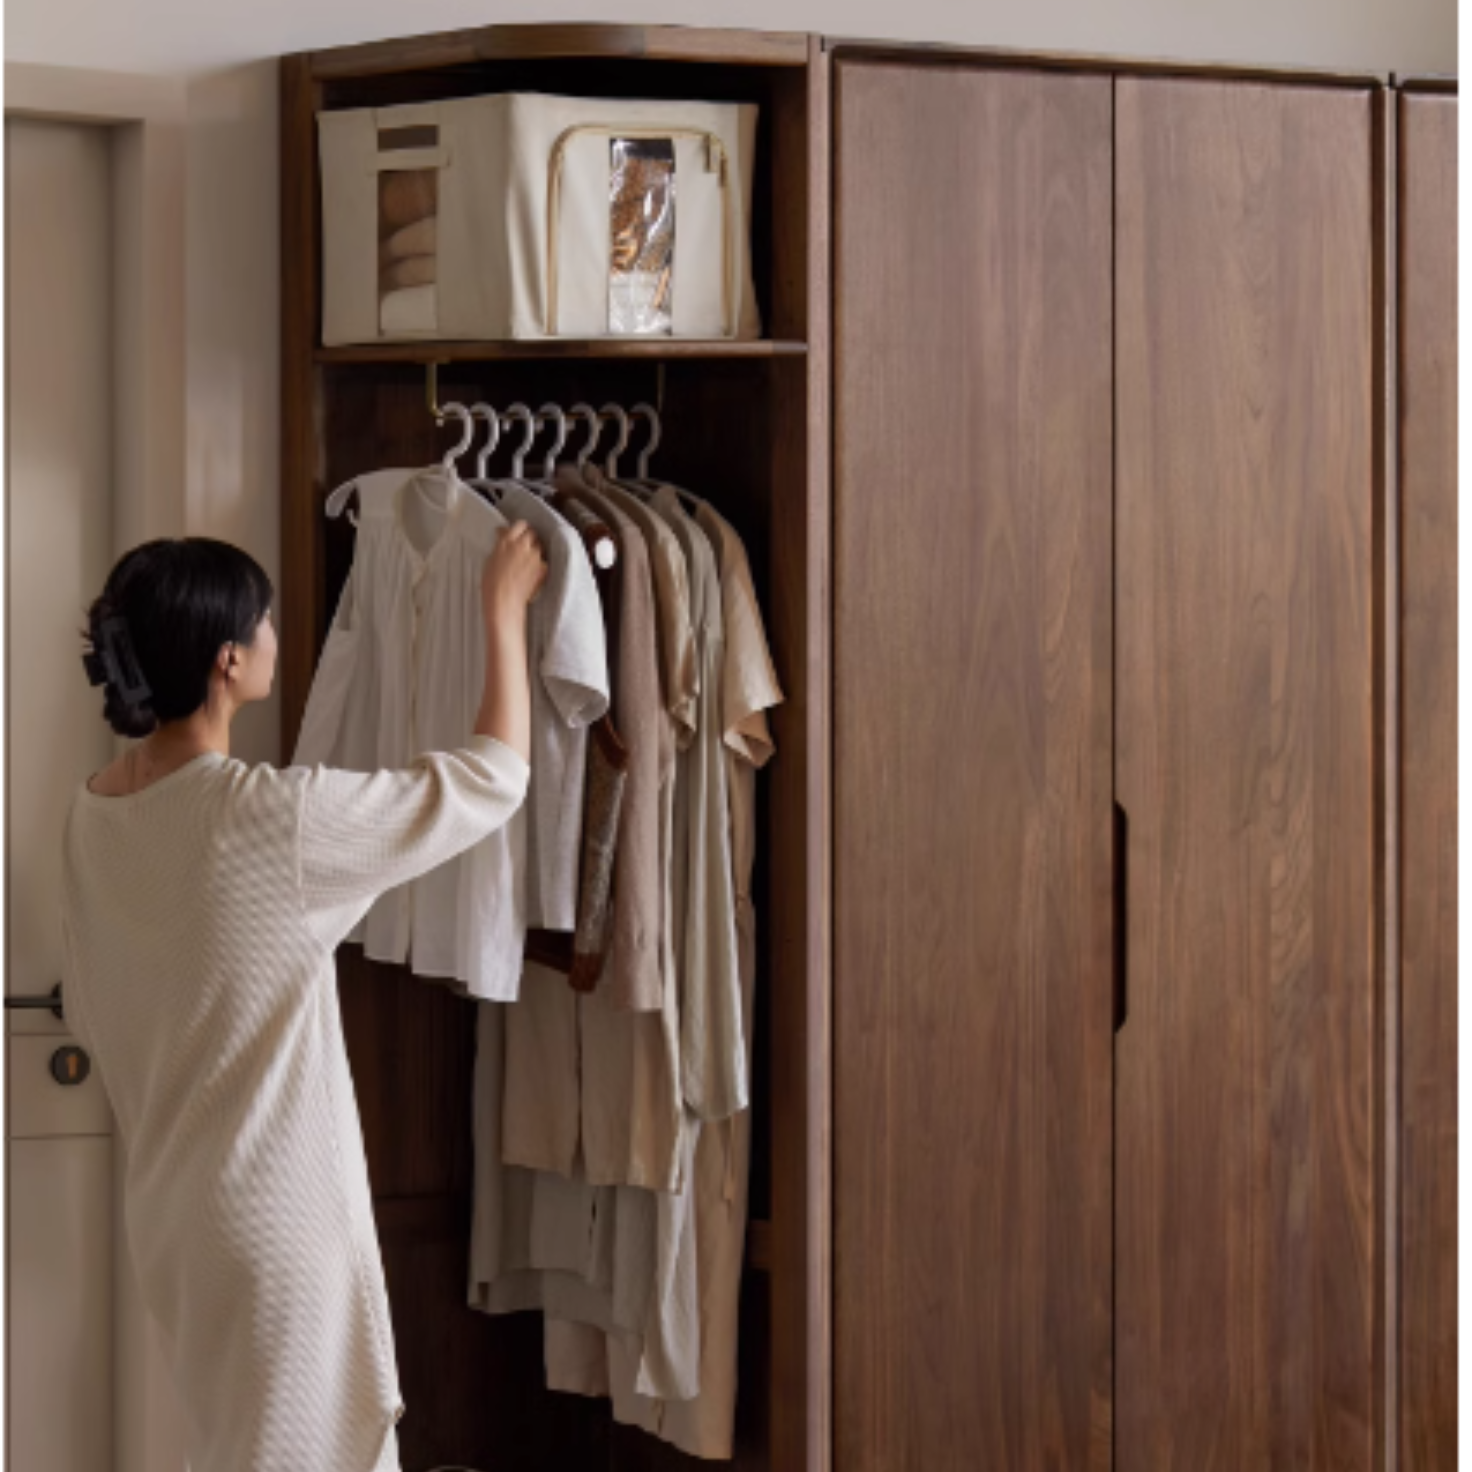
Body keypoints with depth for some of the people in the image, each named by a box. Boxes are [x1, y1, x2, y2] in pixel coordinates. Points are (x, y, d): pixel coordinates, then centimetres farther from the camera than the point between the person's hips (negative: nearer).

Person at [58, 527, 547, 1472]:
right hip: (272, 1206, -8)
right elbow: (493, 777, -15)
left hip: (173, 1195, 8)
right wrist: (504, 610, -3)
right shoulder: (267, 814, -24)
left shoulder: (97, 815, 0)